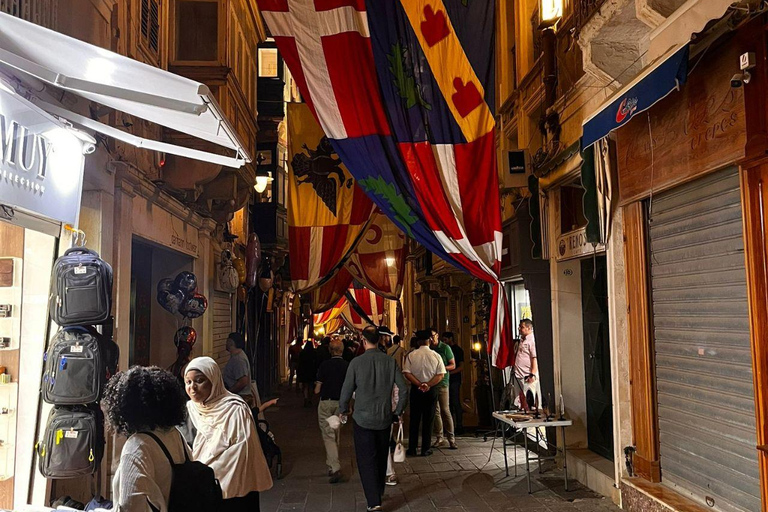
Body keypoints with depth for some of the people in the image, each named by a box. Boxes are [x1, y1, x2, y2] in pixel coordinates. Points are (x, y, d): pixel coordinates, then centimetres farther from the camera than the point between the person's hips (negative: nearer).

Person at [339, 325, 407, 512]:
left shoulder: (357, 362, -12)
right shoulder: (390, 362, -5)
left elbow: (347, 389, -6)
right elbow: (403, 389, -3)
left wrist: (343, 410, 11)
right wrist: (398, 411, 11)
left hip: (363, 419, -3)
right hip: (385, 419, 3)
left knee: (367, 461, 4)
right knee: (381, 458, 19)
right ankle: (379, 493, 35)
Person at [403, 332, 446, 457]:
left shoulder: (411, 355, -5)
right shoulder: (436, 356, -4)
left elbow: (407, 373, -12)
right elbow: (441, 375, -10)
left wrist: (419, 384, -14)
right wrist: (428, 385, -15)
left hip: (416, 389, 0)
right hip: (431, 390, 0)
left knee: (414, 419, 9)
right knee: (428, 420, 7)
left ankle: (412, 448, 13)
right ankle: (425, 449, 10)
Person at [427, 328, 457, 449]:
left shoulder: (445, 348, -1)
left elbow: (453, 365, 0)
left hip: (442, 382, -4)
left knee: (445, 410, -7)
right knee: (435, 411, 6)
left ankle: (451, 438, -1)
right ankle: (439, 438, 13)